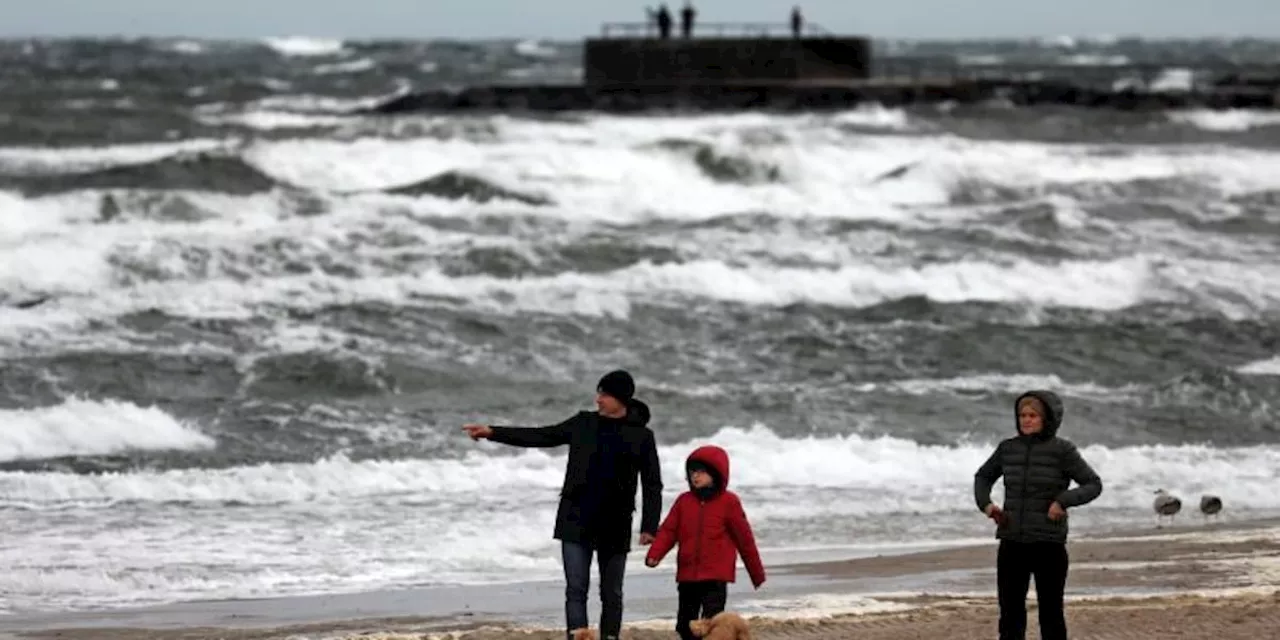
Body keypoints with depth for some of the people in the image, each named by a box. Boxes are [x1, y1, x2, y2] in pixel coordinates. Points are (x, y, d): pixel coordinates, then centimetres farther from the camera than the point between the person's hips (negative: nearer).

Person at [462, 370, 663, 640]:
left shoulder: (641, 437, -1)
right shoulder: (584, 424, 6)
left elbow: (652, 486, 0)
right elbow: (541, 437, 9)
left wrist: (649, 527, -9)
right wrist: (492, 432, 2)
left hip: (614, 526, -2)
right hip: (576, 522, 2)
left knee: (611, 593, 7)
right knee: (576, 589, -6)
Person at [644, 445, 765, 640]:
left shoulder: (728, 502, -3)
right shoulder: (684, 501, 8)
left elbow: (744, 538, 3)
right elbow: (668, 530, 5)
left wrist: (757, 573, 8)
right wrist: (654, 554, -14)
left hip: (716, 576, -5)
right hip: (687, 575, 5)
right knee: (685, 624, 13)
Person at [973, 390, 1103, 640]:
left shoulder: (1062, 450, -7)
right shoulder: (1009, 448, 5)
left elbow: (1093, 485, -6)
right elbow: (983, 477, 20)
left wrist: (1063, 501, -21)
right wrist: (985, 504, 1)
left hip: (1049, 546, -4)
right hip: (1012, 544, 4)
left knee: (1051, 614, 4)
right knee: (1010, 614, 4)